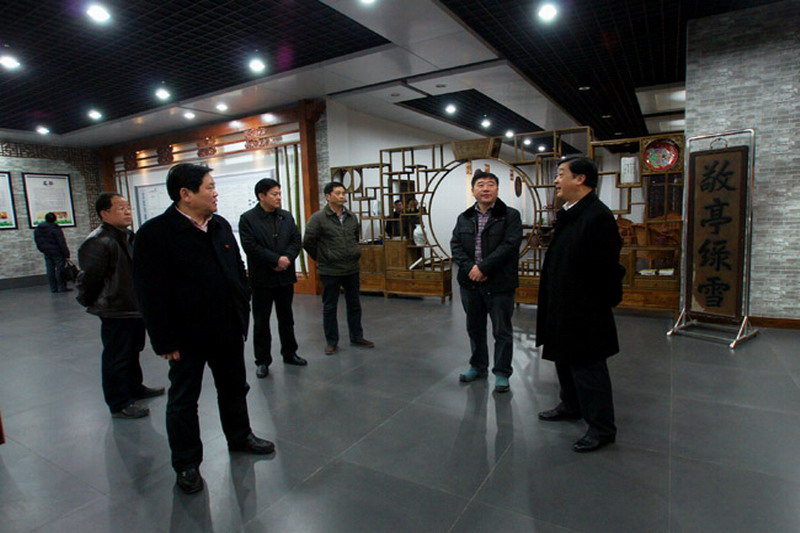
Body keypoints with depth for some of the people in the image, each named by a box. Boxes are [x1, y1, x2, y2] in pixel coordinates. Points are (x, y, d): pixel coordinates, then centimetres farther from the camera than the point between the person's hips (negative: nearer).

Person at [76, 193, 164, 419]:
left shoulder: (128, 236, 9)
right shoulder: (98, 242, -21)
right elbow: (89, 277, -20)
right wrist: (90, 302, -5)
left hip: (134, 307, 9)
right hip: (115, 311, -9)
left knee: (132, 352, 23)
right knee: (116, 358, 3)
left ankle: (135, 387, 41)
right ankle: (119, 404, 16)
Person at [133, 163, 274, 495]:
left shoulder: (221, 226, 5)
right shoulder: (155, 233, -15)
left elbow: (239, 271, 10)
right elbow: (150, 293, -16)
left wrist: (243, 313, 7)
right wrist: (165, 341, -15)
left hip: (229, 329, 6)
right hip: (187, 335, -6)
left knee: (234, 388, 21)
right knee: (183, 400, 12)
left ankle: (239, 436, 43)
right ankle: (187, 463, 30)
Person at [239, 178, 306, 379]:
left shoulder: (287, 216, 7)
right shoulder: (247, 218, -7)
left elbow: (296, 240, 3)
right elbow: (251, 247, -16)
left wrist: (288, 258, -15)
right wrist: (277, 260, -19)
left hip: (285, 276, 4)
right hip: (262, 278, -4)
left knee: (286, 318, 16)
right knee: (261, 322, 6)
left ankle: (289, 354, 31)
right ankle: (262, 361, 18)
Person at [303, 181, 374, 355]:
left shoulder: (352, 217, 5)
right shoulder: (318, 218, -11)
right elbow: (308, 242, -8)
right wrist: (321, 258, 0)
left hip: (352, 269, 5)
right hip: (330, 271, -5)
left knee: (354, 305, 14)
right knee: (329, 307, 7)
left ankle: (357, 337, 28)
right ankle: (332, 342, 20)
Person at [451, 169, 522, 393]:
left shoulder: (511, 216, -4)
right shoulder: (464, 218, 10)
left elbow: (509, 246, -14)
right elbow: (455, 245, 2)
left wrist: (483, 268, -19)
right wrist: (470, 268, -14)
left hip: (499, 284, -4)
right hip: (470, 282, 5)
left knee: (502, 331, 6)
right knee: (475, 328, 17)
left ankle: (502, 373, 21)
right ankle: (477, 366, 34)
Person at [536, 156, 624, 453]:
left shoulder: (597, 217, -21)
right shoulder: (568, 215, 10)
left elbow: (606, 269, -23)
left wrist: (603, 303, -17)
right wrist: (553, 303, 15)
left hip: (584, 311, -10)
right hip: (563, 306, 10)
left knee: (587, 367, 2)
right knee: (564, 360, 22)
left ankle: (602, 428, 19)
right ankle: (571, 406, 42)